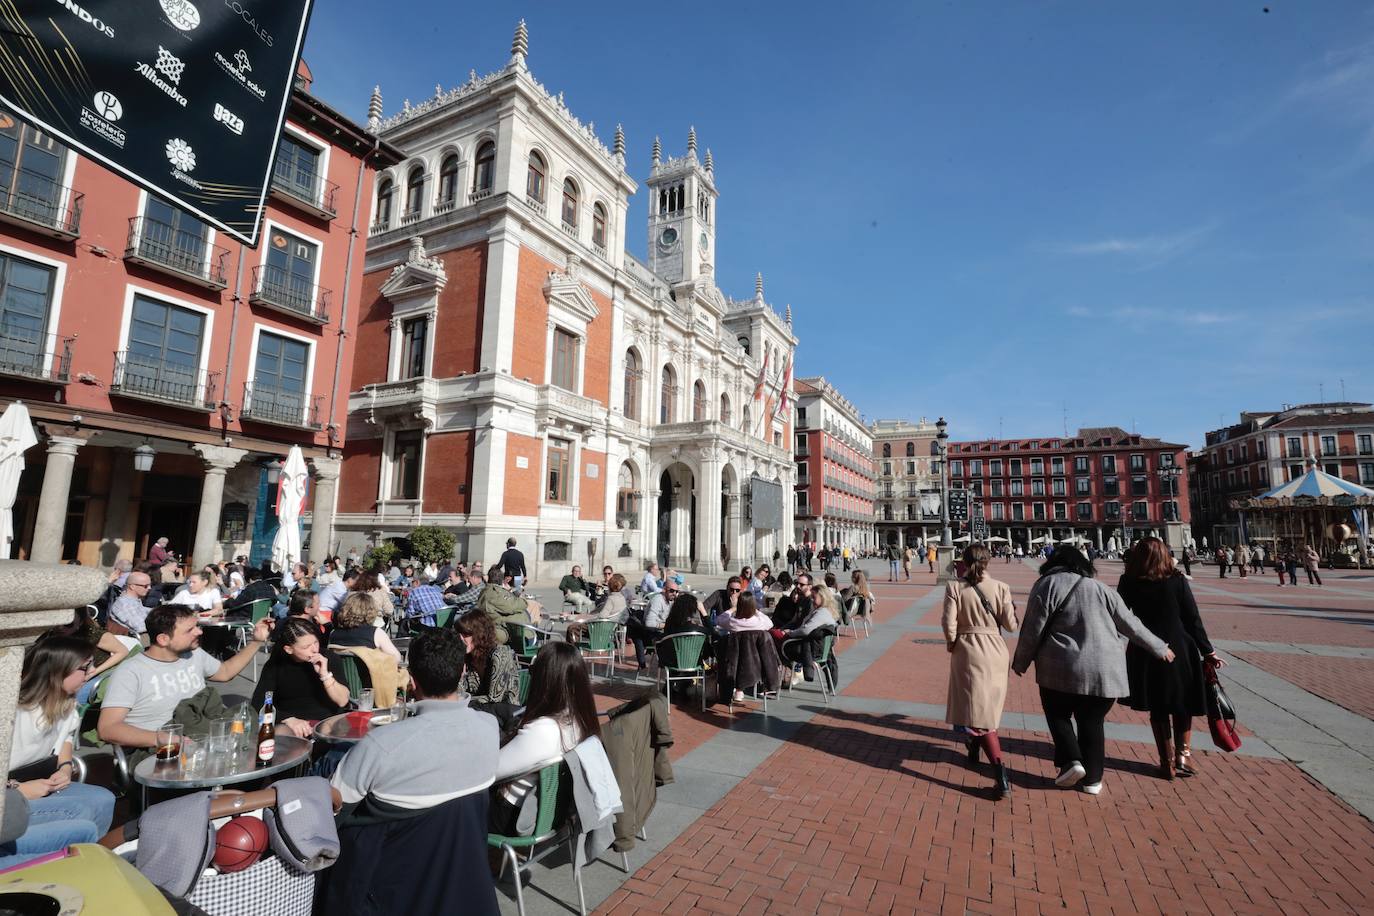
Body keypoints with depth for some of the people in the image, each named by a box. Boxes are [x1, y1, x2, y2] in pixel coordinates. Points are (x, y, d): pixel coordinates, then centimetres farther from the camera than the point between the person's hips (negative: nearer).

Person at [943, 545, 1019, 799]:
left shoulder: (954, 588, -11)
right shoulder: (1001, 588, -6)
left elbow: (948, 622, -15)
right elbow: (1011, 625, -5)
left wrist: (951, 643, 4)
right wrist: (1013, 609, 15)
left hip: (968, 652, -3)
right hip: (995, 651, 4)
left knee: (978, 709, -1)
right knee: (988, 705, 23)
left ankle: (1000, 773, -9)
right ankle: (974, 748, 43)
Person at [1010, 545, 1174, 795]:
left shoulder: (1048, 584, -2)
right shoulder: (1100, 588, 10)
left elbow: (1033, 629, -5)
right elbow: (1131, 624, 15)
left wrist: (1021, 662, 6)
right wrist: (1159, 648, 31)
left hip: (1062, 669, -4)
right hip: (1105, 671, 4)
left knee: (1058, 715, 15)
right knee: (1092, 722, 16)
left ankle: (1071, 761, 0)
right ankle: (1092, 778, 19)